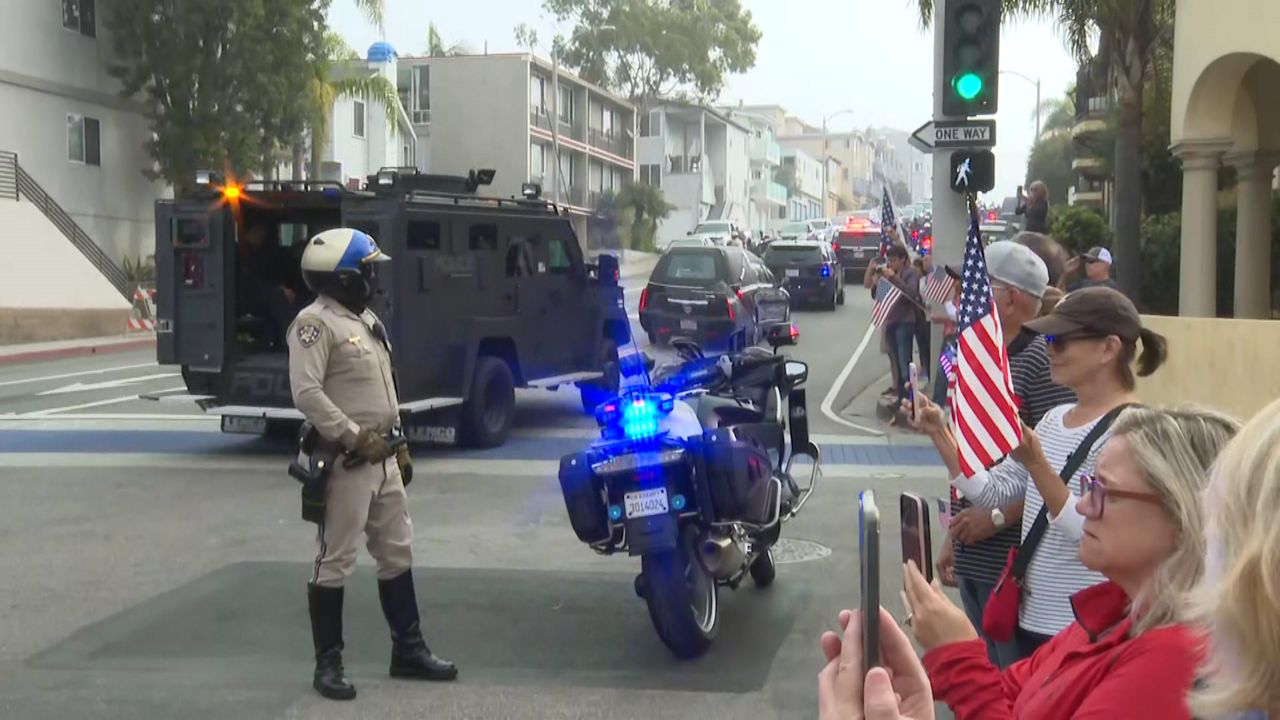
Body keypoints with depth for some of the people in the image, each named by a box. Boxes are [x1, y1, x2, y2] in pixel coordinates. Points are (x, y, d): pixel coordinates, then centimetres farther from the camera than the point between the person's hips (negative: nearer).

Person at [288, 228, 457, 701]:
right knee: (335, 562, -2)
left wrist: (399, 446, 19)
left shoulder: (367, 319, 16)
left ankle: (408, 649, 25)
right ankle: (328, 663, 6)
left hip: (382, 458, 9)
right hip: (345, 462, -9)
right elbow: (306, 394, -23)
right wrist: (357, 439, -22)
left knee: (397, 553, 15)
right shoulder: (316, 322, -14)